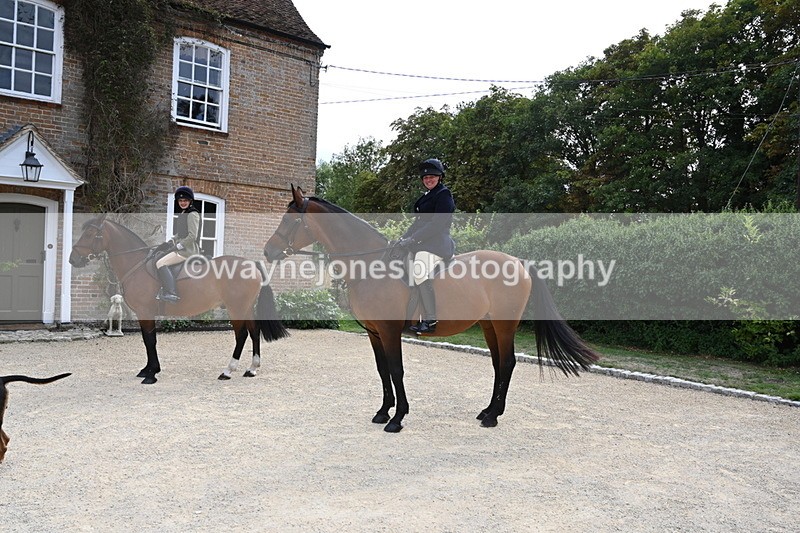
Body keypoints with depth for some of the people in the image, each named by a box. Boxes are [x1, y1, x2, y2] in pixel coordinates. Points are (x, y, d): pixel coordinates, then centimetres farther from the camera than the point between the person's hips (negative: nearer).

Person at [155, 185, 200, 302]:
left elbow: (192, 236, -21)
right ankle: (165, 288, 20)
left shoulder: (192, 215, -13)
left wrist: (178, 246, -17)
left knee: (160, 263, -16)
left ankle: (171, 293, -20)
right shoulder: (182, 214, 17)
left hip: (188, 250, -11)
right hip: (182, 247, 11)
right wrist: (170, 242, 12)